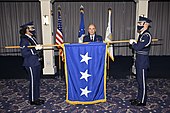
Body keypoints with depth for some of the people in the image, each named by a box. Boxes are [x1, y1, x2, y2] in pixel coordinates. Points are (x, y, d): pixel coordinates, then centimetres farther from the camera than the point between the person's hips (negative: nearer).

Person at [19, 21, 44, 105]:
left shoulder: (32, 38, 11)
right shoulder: (24, 40, -15)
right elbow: (24, 53, -21)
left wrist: (38, 47, 5)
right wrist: (35, 49, -23)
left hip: (36, 63, 9)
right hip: (31, 64, -9)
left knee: (37, 81, 15)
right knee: (33, 82, 2)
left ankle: (36, 98, 29)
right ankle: (32, 100, 17)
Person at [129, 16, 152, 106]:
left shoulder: (146, 35, -18)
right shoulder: (142, 35, 12)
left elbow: (138, 47, -24)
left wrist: (132, 43, -8)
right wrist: (134, 43, 3)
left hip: (143, 62, -10)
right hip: (139, 62, 10)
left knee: (142, 82, 2)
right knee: (139, 81, 18)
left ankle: (142, 101, 15)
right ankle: (139, 98, 31)